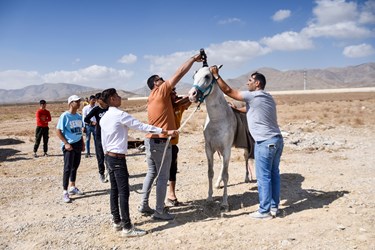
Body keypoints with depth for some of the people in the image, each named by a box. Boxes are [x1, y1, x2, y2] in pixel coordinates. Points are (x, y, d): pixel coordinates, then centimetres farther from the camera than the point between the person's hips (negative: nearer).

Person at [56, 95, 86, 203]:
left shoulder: (79, 116, 8)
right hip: (69, 145, -7)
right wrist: (66, 143, -17)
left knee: (75, 166, 15)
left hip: (78, 143, 7)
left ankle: (72, 187, 29)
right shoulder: (65, 116, -12)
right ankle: (65, 192, 0)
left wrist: (82, 143, 14)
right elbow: (58, 131, -12)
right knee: (68, 168, -6)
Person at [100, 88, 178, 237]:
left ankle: (116, 221, 22)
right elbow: (142, 126, -20)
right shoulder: (120, 115, -15)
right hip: (118, 157, -9)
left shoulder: (104, 118, 11)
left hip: (109, 157, 9)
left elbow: (103, 141, 15)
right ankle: (127, 228, -3)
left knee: (114, 190, 14)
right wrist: (165, 131, -19)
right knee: (123, 192, -6)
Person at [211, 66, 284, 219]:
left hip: (265, 142, -9)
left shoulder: (253, 96, -10)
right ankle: (274, 206, 22)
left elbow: (228, 91, -8)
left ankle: (264, 211, 6)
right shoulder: (268, 98, 16)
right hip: (277, 139, 9)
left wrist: (216, 75, -2)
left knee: (263, 177, -1)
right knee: (274, 174, 13)